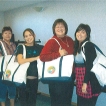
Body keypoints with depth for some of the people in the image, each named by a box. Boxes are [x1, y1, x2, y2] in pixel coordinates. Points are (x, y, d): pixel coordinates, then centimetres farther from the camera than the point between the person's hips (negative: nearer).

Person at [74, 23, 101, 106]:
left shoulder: (89, 45, -12)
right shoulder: (77, 46, 13)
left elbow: (89, 66, -18)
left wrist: (85, 83, -21)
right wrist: (75, 78, 10)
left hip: (89, 82, -8)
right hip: (79, 81, 8)